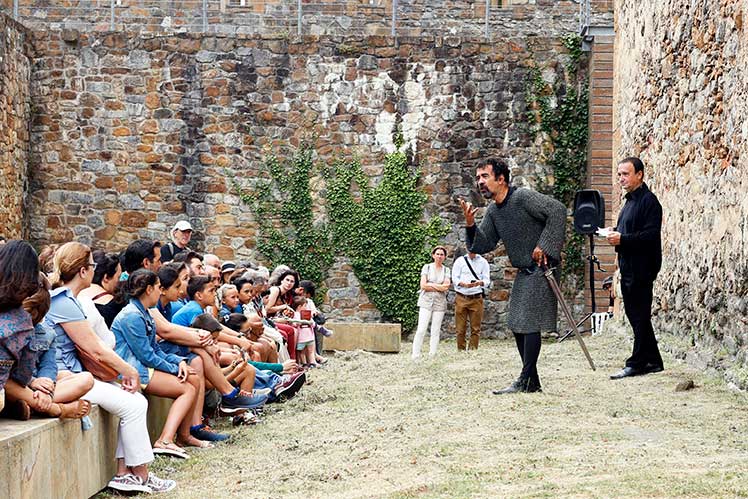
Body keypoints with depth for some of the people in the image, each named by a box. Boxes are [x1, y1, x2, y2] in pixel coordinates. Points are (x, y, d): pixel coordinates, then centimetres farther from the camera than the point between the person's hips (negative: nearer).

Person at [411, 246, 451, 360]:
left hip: (440, 302, 2)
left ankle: (432, 356, 7)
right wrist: (439, 287, -5)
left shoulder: (446, 270, 9)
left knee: (436, 331, 3)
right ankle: (415, 355, -8)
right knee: (421, 329, -9)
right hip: (426, 301, -2)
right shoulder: (427, 267, 4)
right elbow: (423, 285, -6)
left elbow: (446, 287, -5)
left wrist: (431, 284, -7)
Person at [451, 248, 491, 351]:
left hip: (476, 299, 0)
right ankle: (461, 350, 3)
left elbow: (487, 280, 3)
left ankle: (473, 350, 1)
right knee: (460, 328, -3)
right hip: (461, 298, 0)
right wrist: (464, 284, -18)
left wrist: (480, 283, -20)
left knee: (475, 328, -2)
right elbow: (454, 278, 3)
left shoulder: (483, 262, 9)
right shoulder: (460, 261, 8)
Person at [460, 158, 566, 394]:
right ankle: (531, 381, 15)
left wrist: (544, 246, -24)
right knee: (517, 324, 8)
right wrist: (470, 224, -9)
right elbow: (483, 245, 8)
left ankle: (527, 381, -7)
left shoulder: (523, 197, -16)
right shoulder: (493, 211, 10)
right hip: (524, 272, 9)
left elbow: (558, 210, -23)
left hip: (541, 268, -9)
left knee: (529, 323, -11)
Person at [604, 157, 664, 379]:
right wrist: (615, 233, 9)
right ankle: (652, 361, 21)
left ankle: (638, 363, 0)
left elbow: (650, 235, -21)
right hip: (628, 268, 10)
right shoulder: (630, 200, 18)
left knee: (640, 316, -5)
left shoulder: (648, 201, -13)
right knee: (633, 313, 13)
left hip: (642, 267, -10)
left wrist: (622, 239, -24)